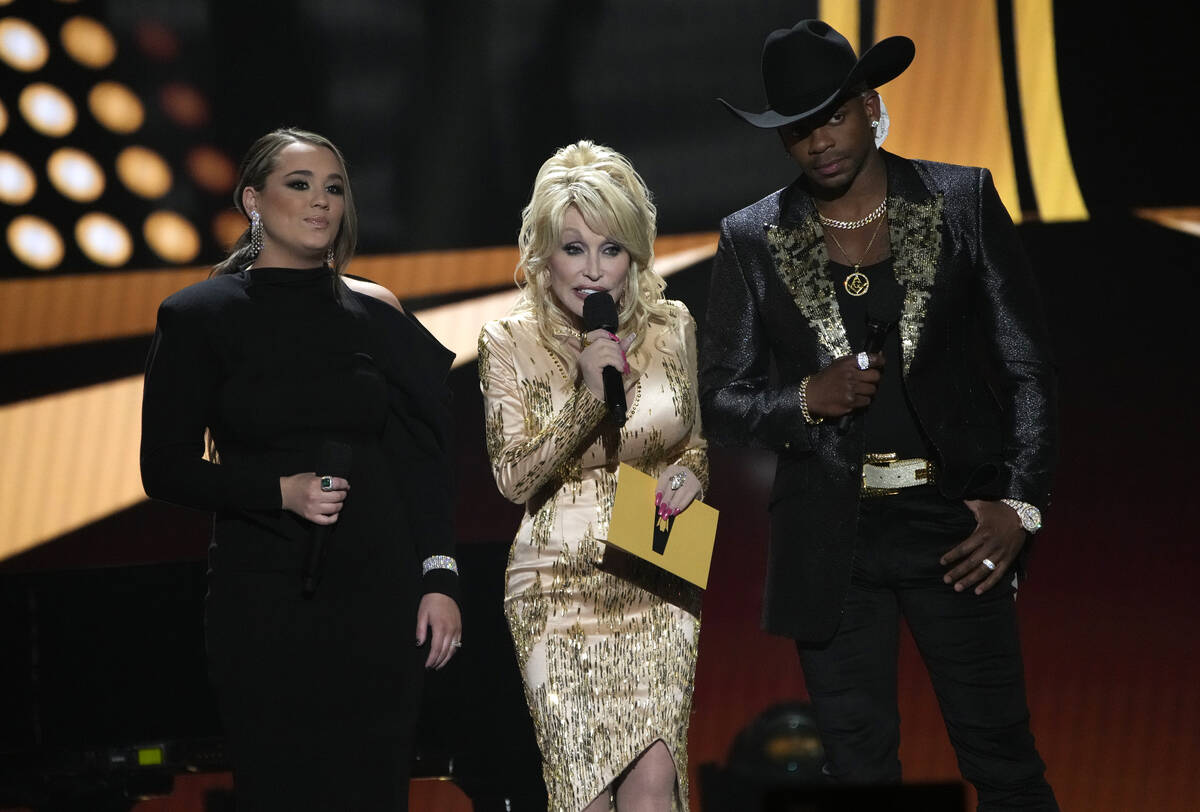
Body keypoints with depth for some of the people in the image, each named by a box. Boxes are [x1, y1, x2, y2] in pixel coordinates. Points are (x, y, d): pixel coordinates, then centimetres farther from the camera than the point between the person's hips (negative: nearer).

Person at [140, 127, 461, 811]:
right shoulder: (201, 316, 1)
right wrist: (281, 490, -15)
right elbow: (166, 467, -1)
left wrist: (439, 578, -1)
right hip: (264, 601, -2)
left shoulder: (375, 312, 8)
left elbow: (423, 458, 9)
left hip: (376, 594, 2)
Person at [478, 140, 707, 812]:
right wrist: (588, 396, -20)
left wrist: (691, 472, -6)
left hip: (657, 583, 1)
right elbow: (515, 479, -9)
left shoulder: (673, 328, 2)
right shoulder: (510, 342, -5)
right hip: (560, 584, -1)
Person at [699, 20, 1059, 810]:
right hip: (830, 542, 1)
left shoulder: (963, 202, 2)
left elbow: (1030, 365, 4)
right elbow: (721, 397, 7)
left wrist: (1021, 504, -5)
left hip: (955, 524, -1)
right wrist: (805, 399, -13)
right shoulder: (752, 240, 5)